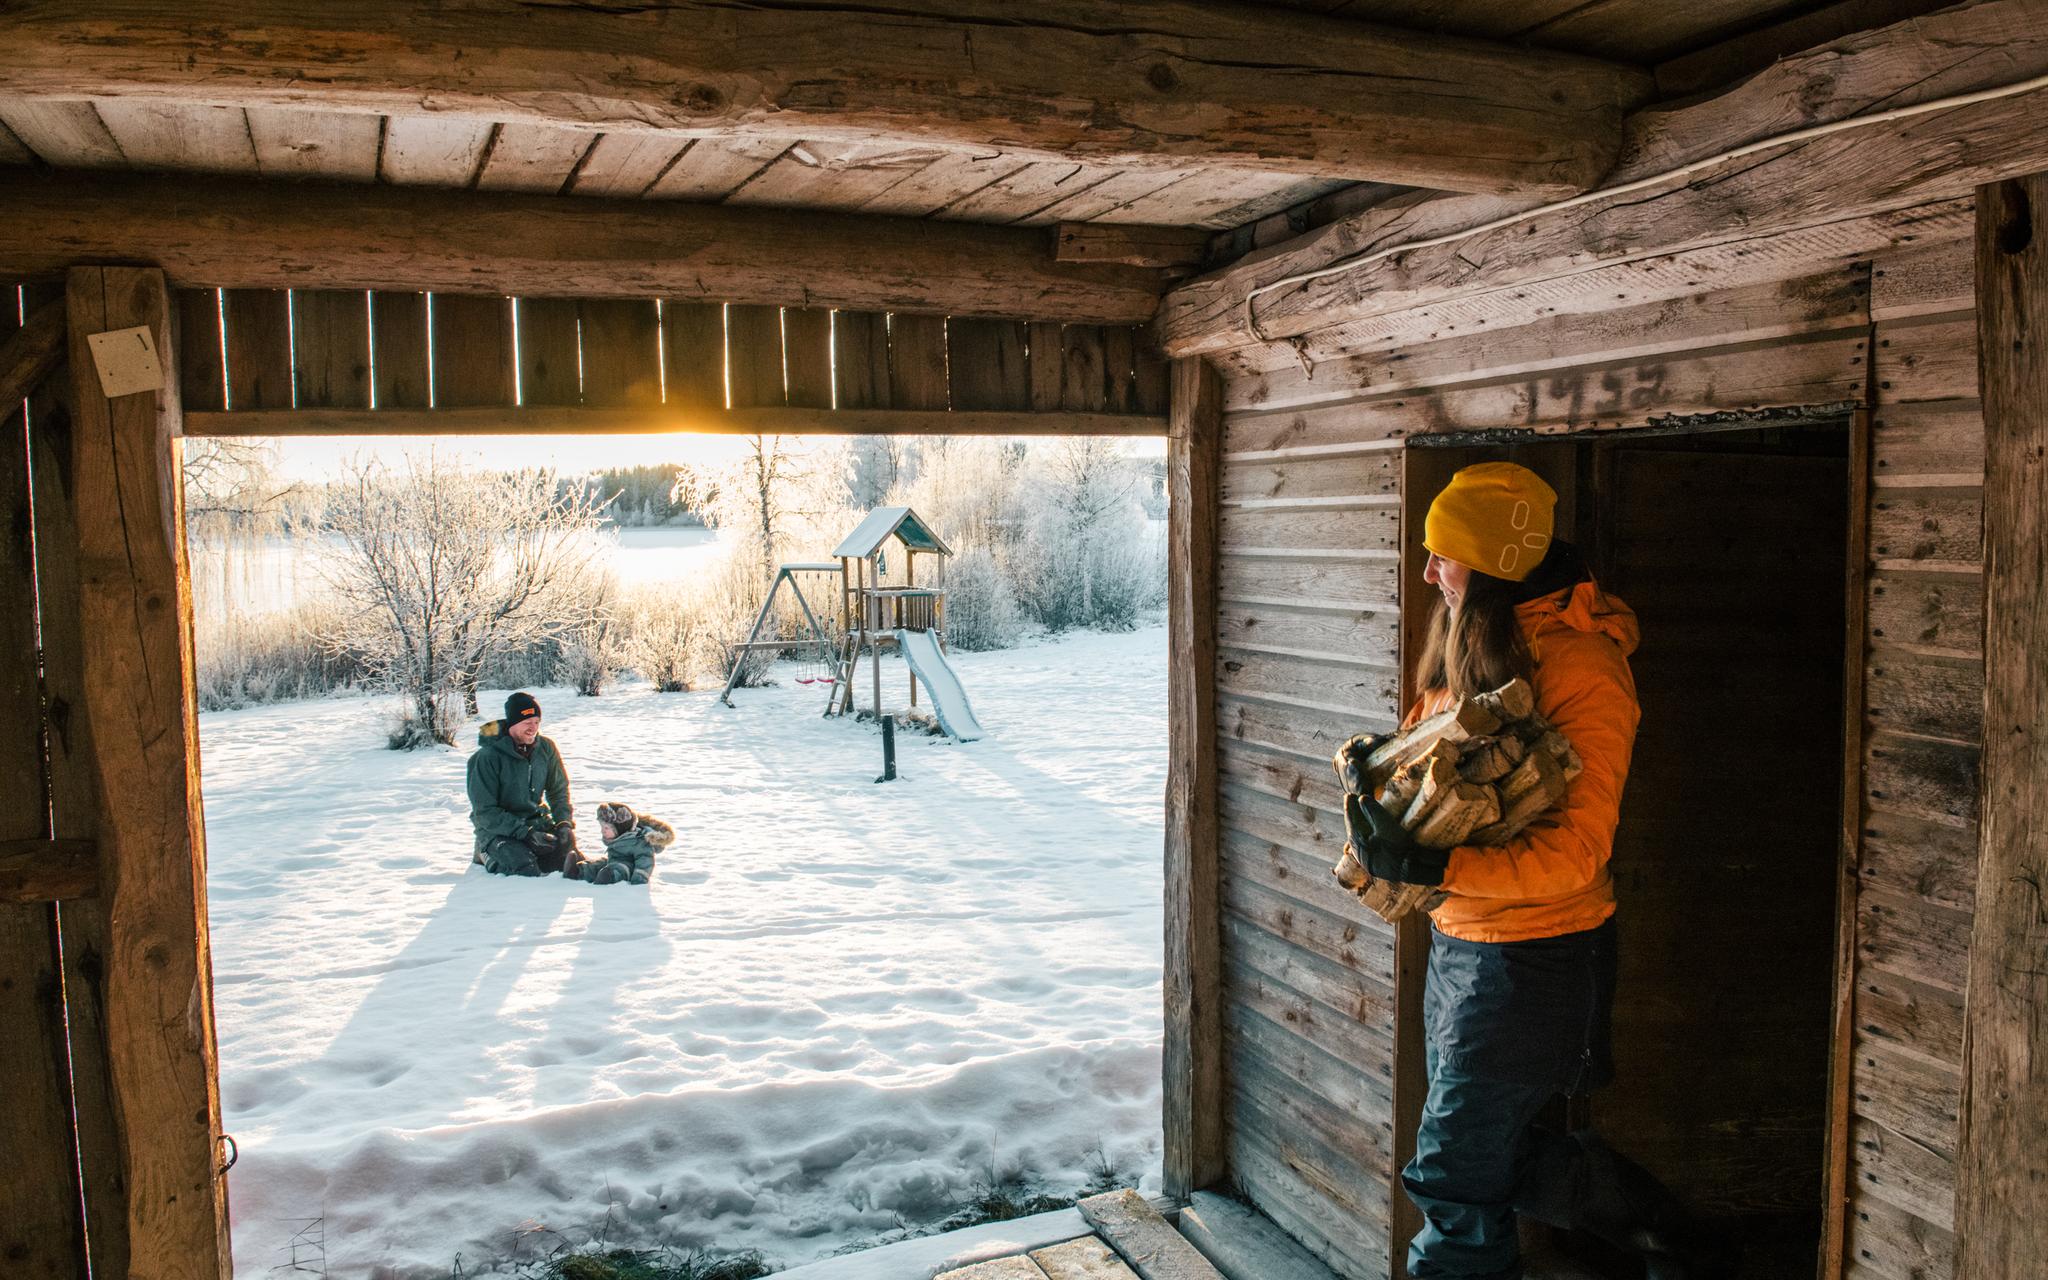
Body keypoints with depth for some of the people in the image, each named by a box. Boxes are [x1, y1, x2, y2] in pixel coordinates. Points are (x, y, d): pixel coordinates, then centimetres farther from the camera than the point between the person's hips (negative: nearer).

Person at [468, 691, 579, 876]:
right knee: (526, 869, -28)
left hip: (538, 822, 4)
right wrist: (525, 833, -24)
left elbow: (559, 791, 10)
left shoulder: (546, 748, 0)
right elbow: (484, 812, -15)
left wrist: (564, 823, -9)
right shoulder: (487, 758, -15)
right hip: (497, 829, -4)